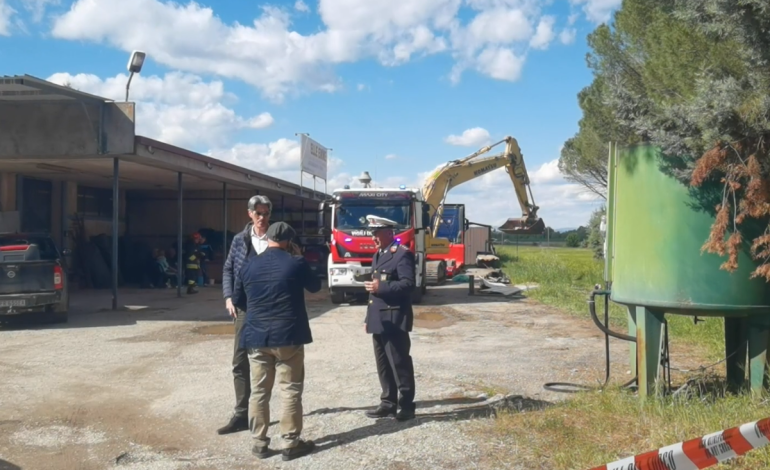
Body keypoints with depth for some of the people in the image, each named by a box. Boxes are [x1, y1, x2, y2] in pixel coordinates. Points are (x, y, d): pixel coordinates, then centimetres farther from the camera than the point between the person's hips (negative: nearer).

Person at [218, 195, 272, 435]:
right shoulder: (240, 239, 5)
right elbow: (228, 269, 10)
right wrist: (228, 297, -3)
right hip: (245, 308, 2)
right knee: (240, 362, 2)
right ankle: (241, 415, 10)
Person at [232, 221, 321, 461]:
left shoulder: (249, 265, 5)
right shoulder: (296, 263, -6)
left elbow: (237, 298, 16)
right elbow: (315, 286, 12)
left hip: (256, 337, 4)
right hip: (288, 336, -3)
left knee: (259, 392, 10)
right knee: (290, 391, 4)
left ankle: (259, 443, 15)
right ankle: (291, 443, 8)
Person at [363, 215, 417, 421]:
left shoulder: (402, 254, -10)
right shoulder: (378, 255, 19)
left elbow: (408, 284, -19)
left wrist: (381, 287, -23)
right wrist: (369, 318, 20)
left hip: (394, 320, -9)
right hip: (379, 320, 9)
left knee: (399, 363, -3)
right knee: (383, 364, 13)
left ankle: (407, 405, 5)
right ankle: (388, 403, 21)